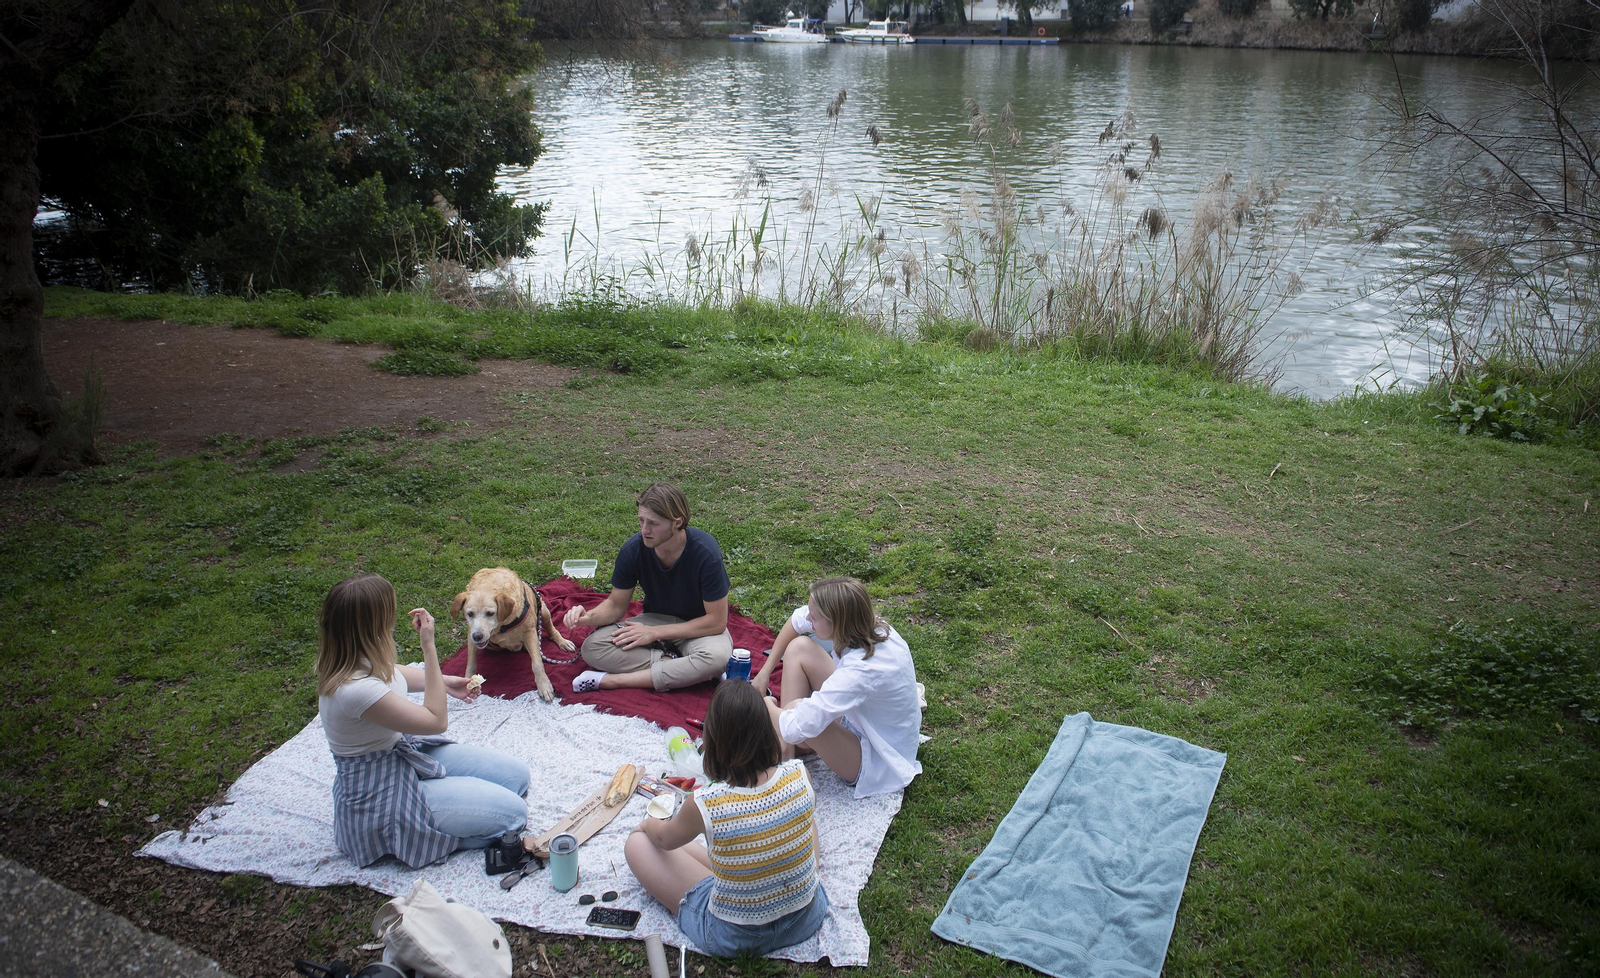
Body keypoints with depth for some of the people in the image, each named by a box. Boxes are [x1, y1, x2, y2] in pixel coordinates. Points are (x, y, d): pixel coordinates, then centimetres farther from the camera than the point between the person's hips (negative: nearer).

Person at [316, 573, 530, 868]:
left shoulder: (359, 659, -8)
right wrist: (429, 646, -26)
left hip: (403, 751, 9)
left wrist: (446, 682, 13)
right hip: (379, 797, -9)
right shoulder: (355, 689, -36)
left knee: (517, 774, 4)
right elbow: (436, 720, -23)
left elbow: (393, 675, 20)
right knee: (512, 813, -14)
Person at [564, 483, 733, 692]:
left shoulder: (704, 552, -26)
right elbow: (616, 605, -2)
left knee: (717, 657, -39)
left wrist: (655, 633, -21)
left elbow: (717, 621, -21)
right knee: (592, 647, -22)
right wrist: (589, 617, -25)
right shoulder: (634, 549, -16)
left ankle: (610, 680, -27)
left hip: (700, 627, -3)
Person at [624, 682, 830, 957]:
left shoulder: (704, 804, -27)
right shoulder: (798, 775, -19)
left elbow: (665, 839, -1)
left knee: (637, 844, 9)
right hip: (806, 920, 4)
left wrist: (648, 824, 22)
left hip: (733, 939, -3)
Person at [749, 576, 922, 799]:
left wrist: (767, 705, -15)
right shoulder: (866, 623, -16)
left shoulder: (862, 671, -38)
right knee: (799, 646, -2)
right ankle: (786, 753, 2)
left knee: (798, 708, -33)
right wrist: (764, 673, 4)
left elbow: (795, 729, -37)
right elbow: (798, 618, 4)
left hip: (876, 763, -8)